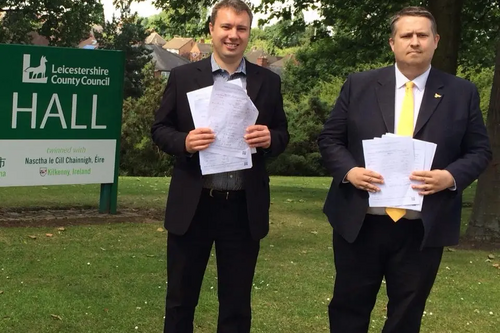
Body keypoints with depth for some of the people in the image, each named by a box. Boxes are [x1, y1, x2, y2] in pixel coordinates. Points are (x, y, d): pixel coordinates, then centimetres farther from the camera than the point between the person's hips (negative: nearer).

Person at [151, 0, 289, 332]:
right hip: (192, 205, -1)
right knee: (181, 297, 12)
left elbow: (282, 134, 9)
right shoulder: (183, 77, 1)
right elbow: (160, 129, 3)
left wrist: (269, 138, -14)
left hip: (245, 208, 1)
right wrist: (184, 141, -17)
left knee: (237, 301, 12)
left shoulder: (268, 82, 4)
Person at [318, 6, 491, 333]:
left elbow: (480, 150, 4)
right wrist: (349, 171, -14)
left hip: (424, 229, 0)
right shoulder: (359, 85, 3)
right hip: (359, 224, 1)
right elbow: (330, 138, 5)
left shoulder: (462, 93, 2)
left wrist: (450, 177, -15)